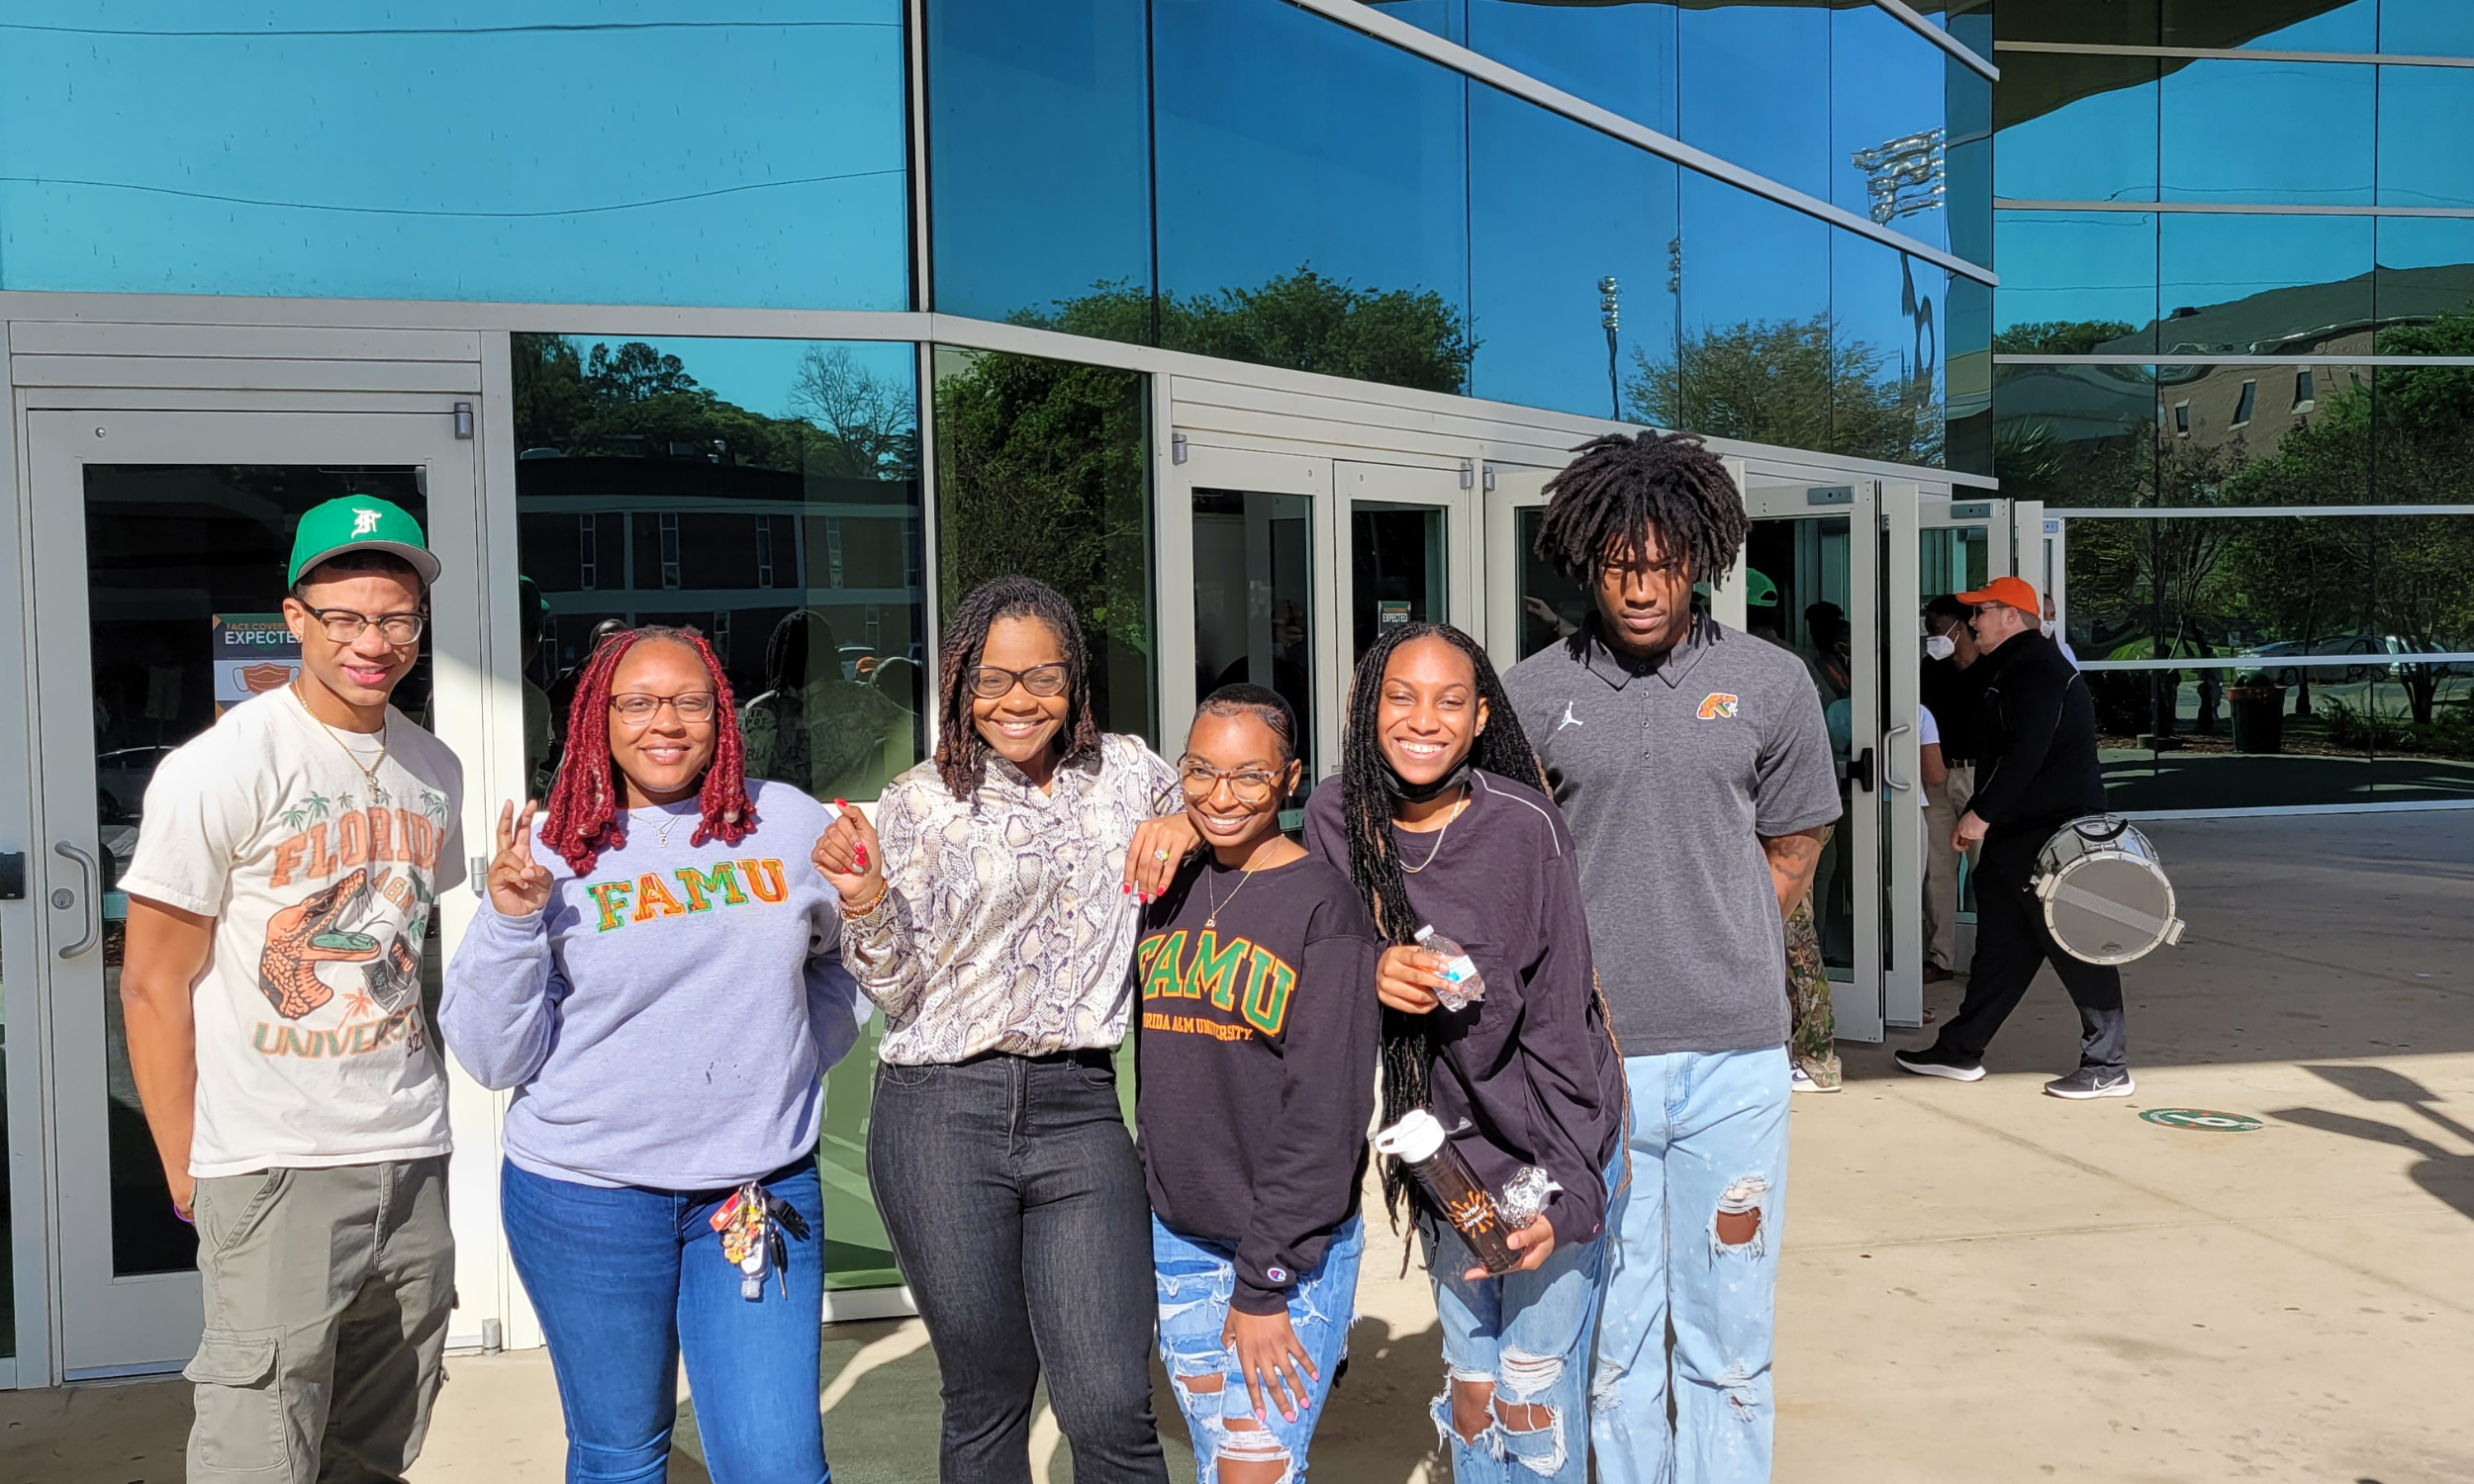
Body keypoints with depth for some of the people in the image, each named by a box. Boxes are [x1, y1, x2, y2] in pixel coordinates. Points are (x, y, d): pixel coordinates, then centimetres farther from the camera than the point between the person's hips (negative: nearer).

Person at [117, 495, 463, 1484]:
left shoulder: (433, 771, 9)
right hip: (274, 1168, -5)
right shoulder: (219, 769, -9)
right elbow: (154, 985, -6)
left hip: (413, 1160, 6)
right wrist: (186, 1176, -7)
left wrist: (422, 1100, 14)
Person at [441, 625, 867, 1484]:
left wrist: (794, 1063, 6)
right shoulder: (551, 853, -3)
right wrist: (510, 922, -15)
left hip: (763, 1188, 1)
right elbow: (495, 1060, -3)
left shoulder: (789, 823, 0)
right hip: (586, 1194, 0)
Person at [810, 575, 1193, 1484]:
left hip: (1078, 1109, 1)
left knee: (1110, 1410, -4)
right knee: (986, 1403, 11)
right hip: (942, 1115, -1)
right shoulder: (919, 804, 2)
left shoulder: (1126, 772, 8)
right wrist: (866, 902, -17)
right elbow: (901, 993, 3)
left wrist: (1187, 824, 1)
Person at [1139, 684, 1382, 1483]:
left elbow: (1325, 1110, -15)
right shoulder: (1170, 892, 6)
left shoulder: (1324, 902, -12)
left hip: (1290, 1248, -5)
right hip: (1175, 1239, 6)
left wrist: (1265, 1280, -15)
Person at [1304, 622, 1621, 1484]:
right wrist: (1370, 973, -18)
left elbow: (1557, 1021, -13)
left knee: (1533, 1397, -2)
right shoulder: (1334, 819, -4)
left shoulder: (1523, 827, -16)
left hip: (1548, 1138, -4)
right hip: (1444, 1146, 4)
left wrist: (1566, 1191, -16)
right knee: (1469, 1390, 10)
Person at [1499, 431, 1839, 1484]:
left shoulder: (1770, 683, 2)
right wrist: (1592, 971, 1)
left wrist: (1716, 957, 4)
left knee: (1727, 1335, 9)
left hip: (1733, 1054, 0)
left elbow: (1792, 852, 11)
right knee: (1611, 1329, 10)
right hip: (1588, 1054, 0)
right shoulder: (1534, 692, 1)